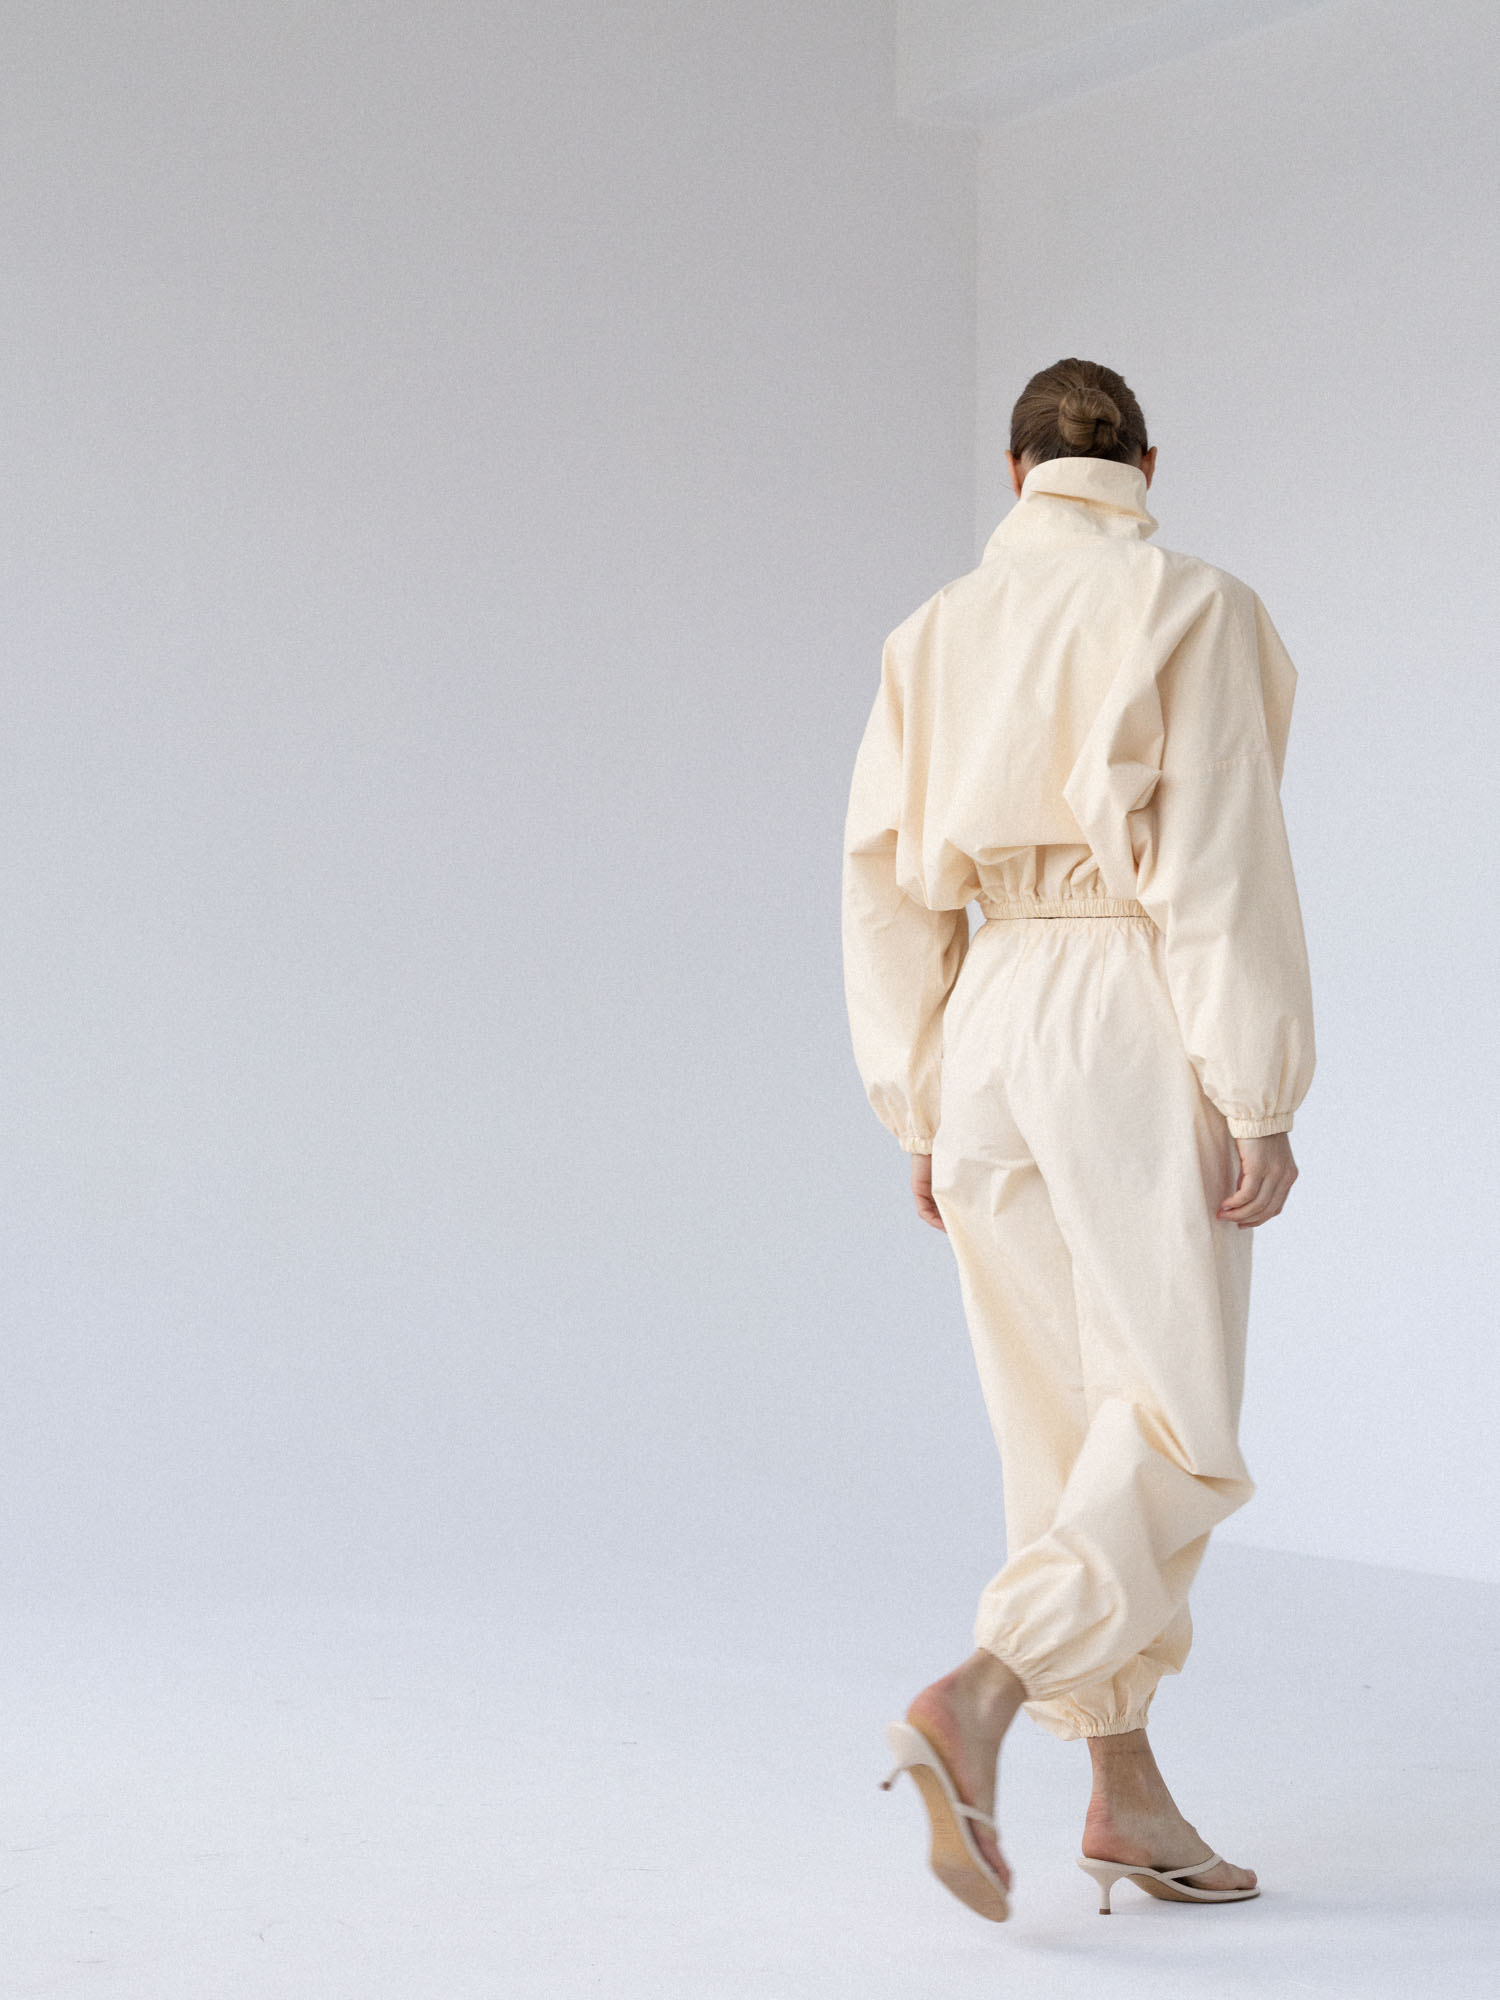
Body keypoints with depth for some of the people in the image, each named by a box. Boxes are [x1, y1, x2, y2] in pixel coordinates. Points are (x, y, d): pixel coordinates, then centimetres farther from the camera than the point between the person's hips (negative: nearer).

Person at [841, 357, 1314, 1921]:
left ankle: (1126, 1794, 13)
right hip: (1140, 1034, -6)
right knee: (1179, 1436, -3)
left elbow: (886, 891, 9)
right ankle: (974, 1704, -22)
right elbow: (1222, 866, -12)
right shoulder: (1192, 609, -5)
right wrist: (1262, 1104, -10)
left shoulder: (937, 634, 11)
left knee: (1071, 1430, 11)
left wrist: (920, 1116, 14)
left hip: (992, 1031, 6)